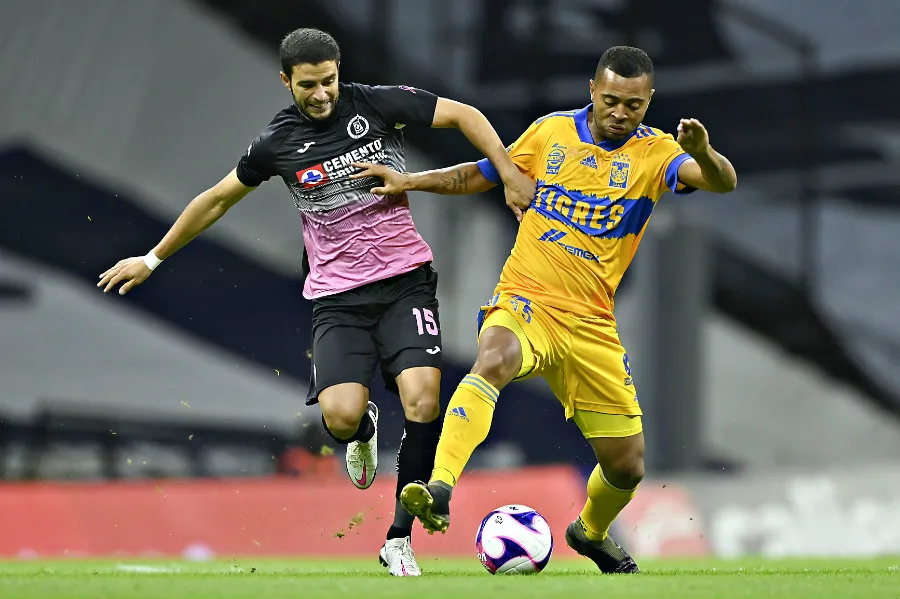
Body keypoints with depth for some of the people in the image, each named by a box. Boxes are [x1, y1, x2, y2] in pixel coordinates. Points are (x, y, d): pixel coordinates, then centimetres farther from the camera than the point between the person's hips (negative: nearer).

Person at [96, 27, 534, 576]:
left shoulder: (376, 103, -3)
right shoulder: (277, 142, 1)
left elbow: (463, 114, 2)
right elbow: (218, 199, 15)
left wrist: (509, 172, -10)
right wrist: (152, 259, 22)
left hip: (405, 279, 0)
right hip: (338, 297, 1)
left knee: (422, 398, -21)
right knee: (341, 414, -20)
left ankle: (399, 540, -7)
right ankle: (365, 431, 22)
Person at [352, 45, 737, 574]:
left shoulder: (656, 153, -3)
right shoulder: (551, 133, 3)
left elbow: (723, 181, -21)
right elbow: (481, 175, 18)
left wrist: (703, 154, -43)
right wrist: (410, 181, 7)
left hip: (590, 326, 1)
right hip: (525, 302, -1)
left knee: (627, 466, 6)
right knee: (494, 360, -38)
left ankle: (592, 532, 40)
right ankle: (439, 490, -51)